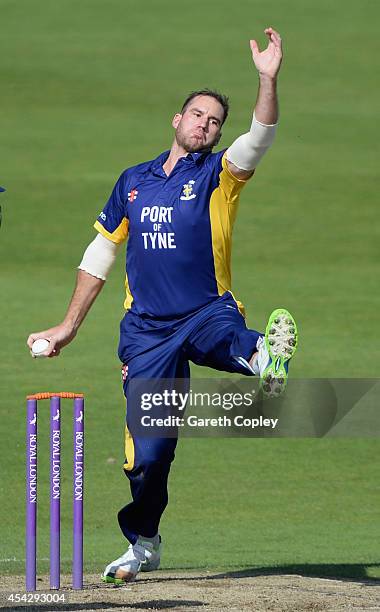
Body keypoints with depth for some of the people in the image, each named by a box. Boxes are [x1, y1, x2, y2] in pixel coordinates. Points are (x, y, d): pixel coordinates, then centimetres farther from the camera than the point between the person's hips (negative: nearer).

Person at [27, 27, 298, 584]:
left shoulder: (219, 175, 5)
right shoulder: (133, 182, 14)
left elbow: (260, 138, -15)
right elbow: (101, 254, 21)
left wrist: (268, 79, -32)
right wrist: (69, 325, 19)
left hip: (206, 313, -2)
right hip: (146, 329, 2)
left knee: (225, 332, -40)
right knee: (148, 448, -1)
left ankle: (264, 359, -73)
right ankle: (143, 544, 18)